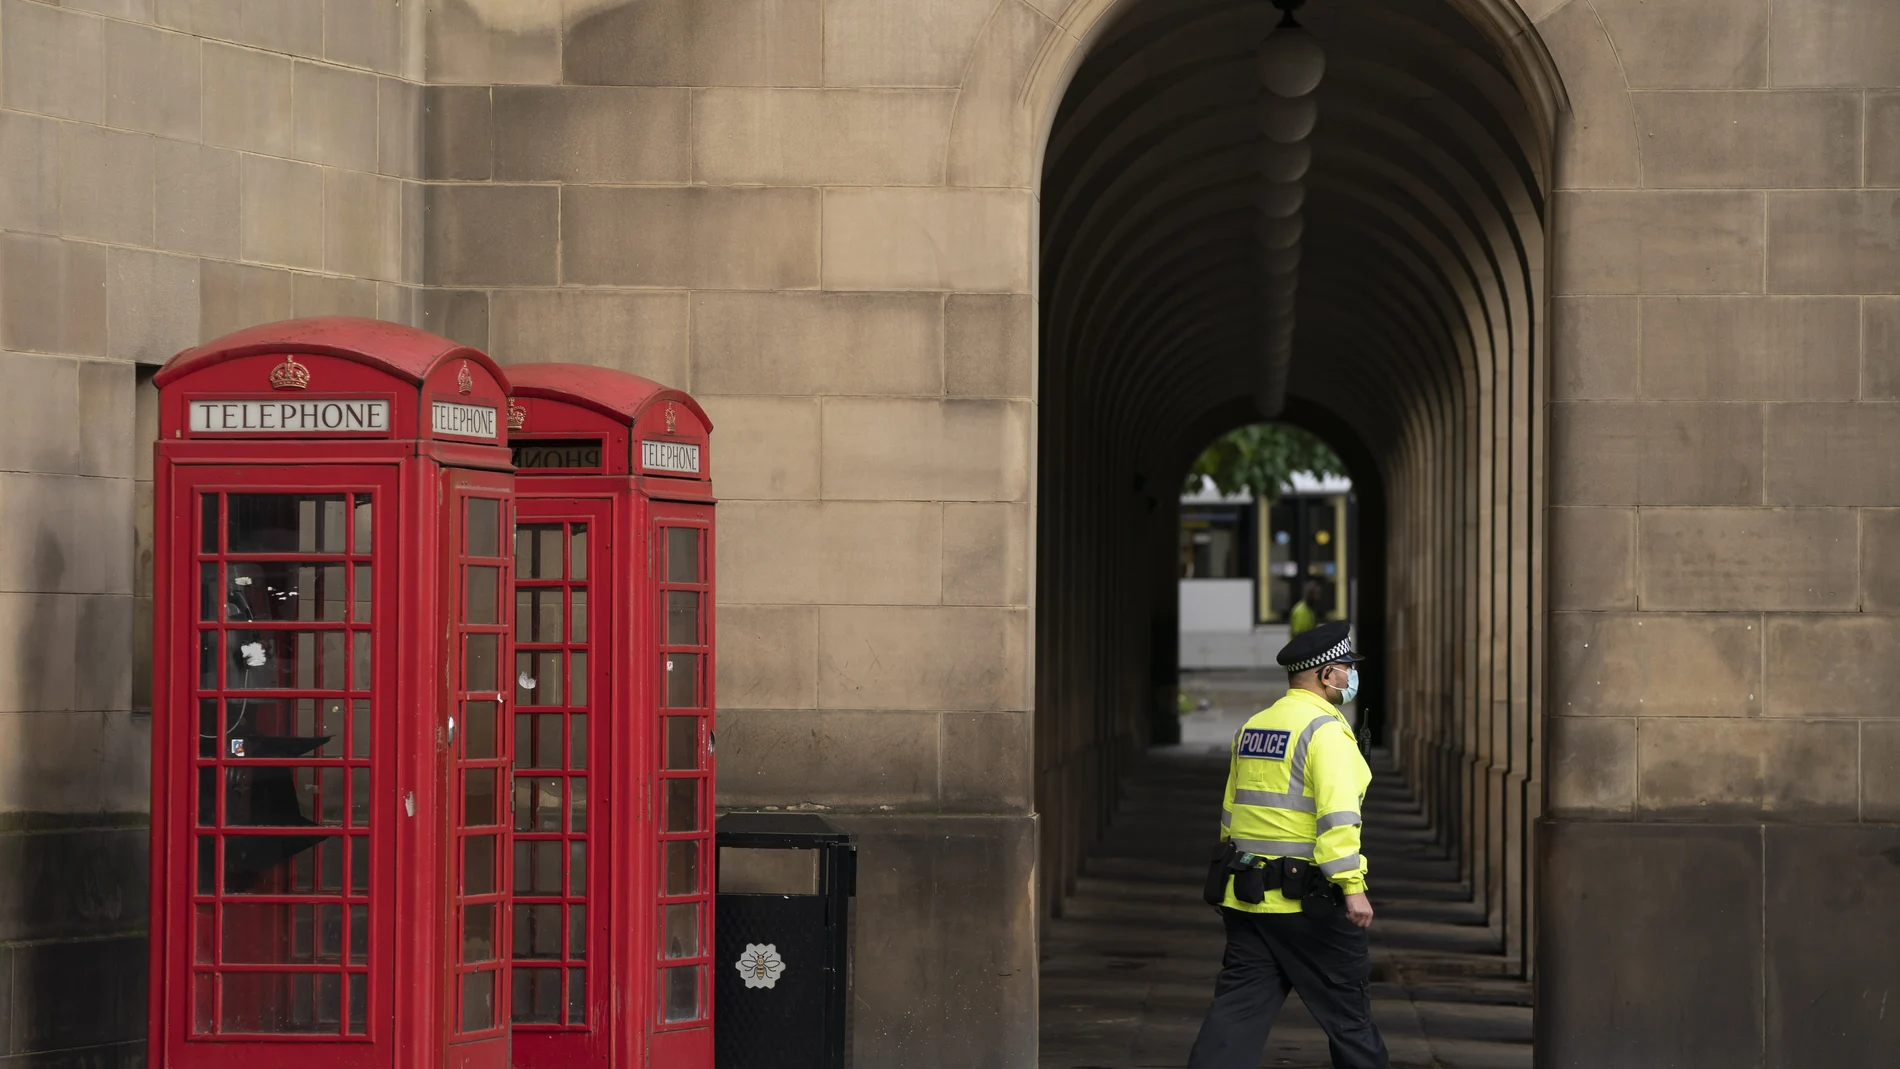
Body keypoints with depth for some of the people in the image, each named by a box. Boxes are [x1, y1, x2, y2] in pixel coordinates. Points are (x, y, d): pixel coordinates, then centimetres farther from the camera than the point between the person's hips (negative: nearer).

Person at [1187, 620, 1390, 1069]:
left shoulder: (1253, 727, 14)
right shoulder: (1325, 730, -12)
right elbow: (1337, 815, -22)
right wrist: (1352, 886, -23)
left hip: (1248, 896, 7)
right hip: (1310, 899, -7)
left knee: (1239, 1006, 5)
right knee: (1347, 1011, 7)